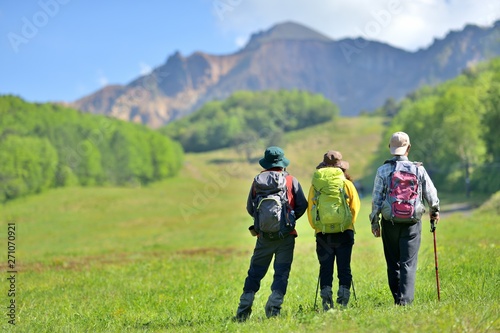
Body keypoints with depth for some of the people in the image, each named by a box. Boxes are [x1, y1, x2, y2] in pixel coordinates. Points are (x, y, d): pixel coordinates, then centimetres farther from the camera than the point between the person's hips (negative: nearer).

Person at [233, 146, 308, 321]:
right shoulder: (291, 180, 1)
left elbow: (250, 208, 7)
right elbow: (302, 205, -1)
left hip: (264, 234, 2)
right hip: (286, 235, -1)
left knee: (255, 272, 8)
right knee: (281, 272, 3)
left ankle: (243, 311, 6)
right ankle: (273, 308, -7)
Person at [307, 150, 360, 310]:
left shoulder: (315, 186, 1)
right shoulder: (347, 184, 0)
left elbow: (310, 209, 4)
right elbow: (355, 207, 4)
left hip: (322, 233, 0)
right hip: (344, 232, 0)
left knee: (325, 267, 7)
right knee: (344, 267, 6)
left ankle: (326, 291, -5)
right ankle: (343, 296, -1)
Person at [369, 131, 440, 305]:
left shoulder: (383, 170, -3)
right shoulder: (419, 169, -1)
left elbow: (376, 199, -2)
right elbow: (431, 194, 7)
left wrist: (374, 222, 7)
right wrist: (434, 211, 26)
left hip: (389, 222, 1)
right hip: (412, 223, 0)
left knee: (393, 263, 11)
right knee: (408, 263, 0)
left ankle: (397, 299, 15)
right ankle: (405, 299, -11)